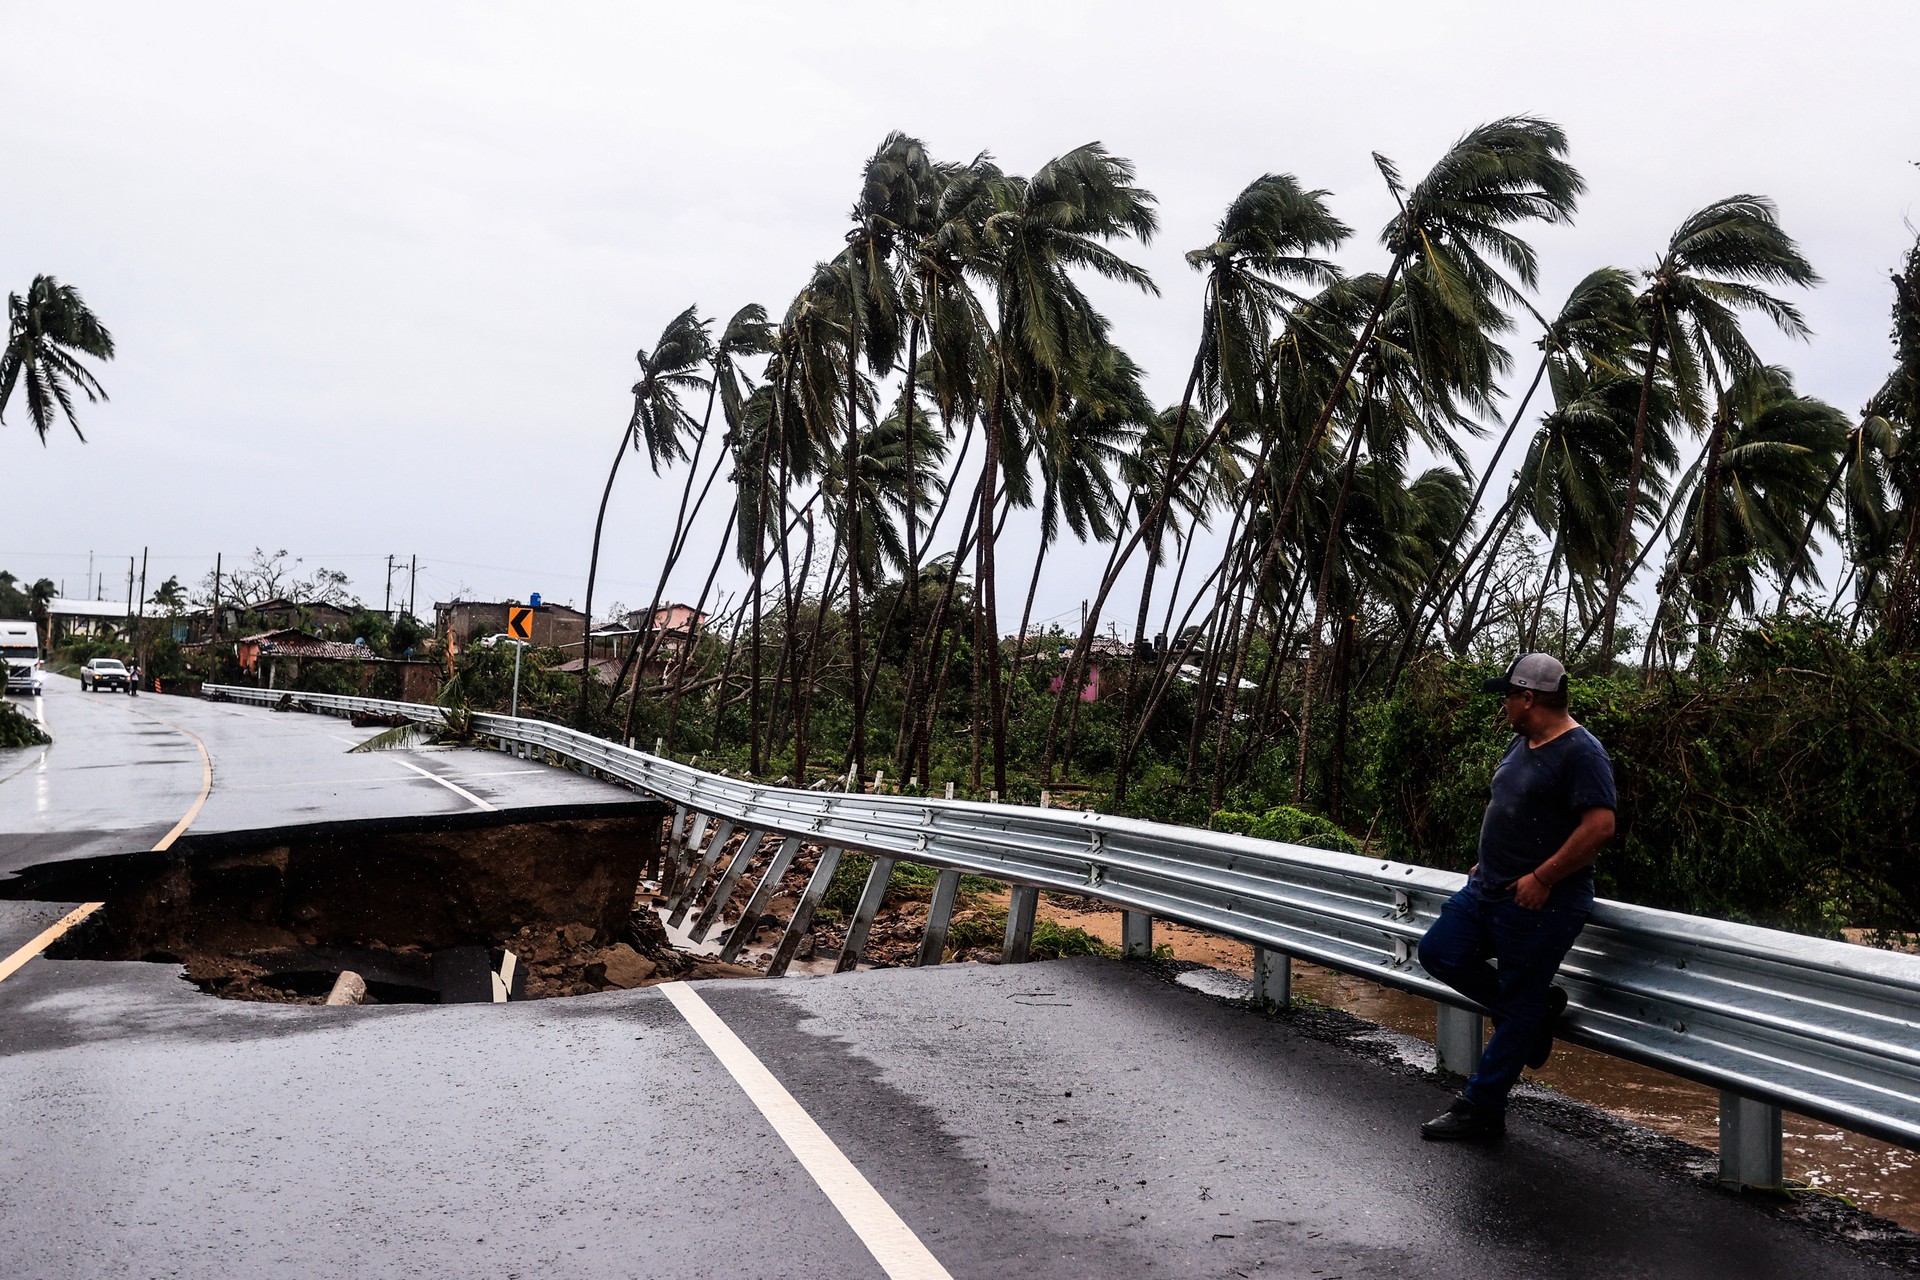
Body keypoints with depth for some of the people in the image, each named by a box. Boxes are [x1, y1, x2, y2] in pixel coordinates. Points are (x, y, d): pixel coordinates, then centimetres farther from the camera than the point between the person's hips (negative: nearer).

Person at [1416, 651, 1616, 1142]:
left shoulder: (1581, 753, -17)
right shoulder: (1521, 743, 12)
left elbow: (1600, 825, -25)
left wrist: (1541, 879, -23)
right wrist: (1487, 862, 17)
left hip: (1541, 904, -10)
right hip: (1487, 890, 10)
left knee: (1518, 1009, 0)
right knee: (1439, 953, 8)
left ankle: (1481, 1110, 9)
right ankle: (1538, 1007, 21)